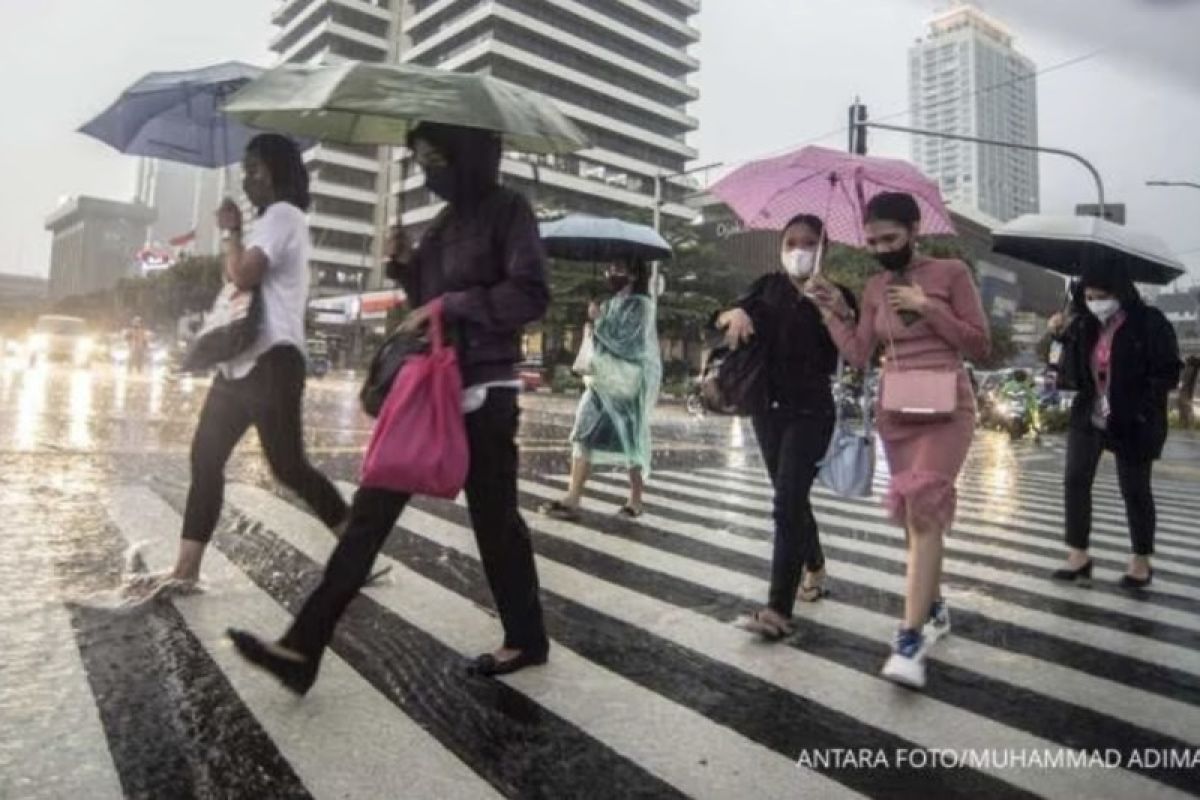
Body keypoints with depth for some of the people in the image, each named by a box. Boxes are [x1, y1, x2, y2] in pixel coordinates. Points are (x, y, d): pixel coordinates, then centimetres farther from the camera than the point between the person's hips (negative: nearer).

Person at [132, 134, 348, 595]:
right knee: (205, 458, 8)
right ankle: (185, 572, 13)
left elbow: (243, 275, -18)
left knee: (288, 467, -9)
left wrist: (231, 231, -4)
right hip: (241, 360, 11)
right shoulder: (273, 222, 26)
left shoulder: (282, 215, -7)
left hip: (270, 361, -11)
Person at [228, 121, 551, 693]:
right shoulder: (447, 220, 17)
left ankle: (526, 640, 26)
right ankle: (303, 648, 8)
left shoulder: (507, 210, -6)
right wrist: (405, 266, 4)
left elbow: (530, 296, -17)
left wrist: (446, 304, -17)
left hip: (482, 393, -8)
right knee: (371, 511, 3)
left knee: (494, 519, 4)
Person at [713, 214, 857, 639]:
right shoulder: (768, 286, 7)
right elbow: (722, 320, -4)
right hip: (768, 408, 4)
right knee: (792, 498, 17)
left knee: (787, 503, -12)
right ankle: (815, 569, 40)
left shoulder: (835, 294, -1)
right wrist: (737, 312, -27)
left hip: (810, 412, -4)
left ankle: (778, 610, -11)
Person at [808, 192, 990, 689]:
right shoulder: (875, 289, 10)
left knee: (923, 506, -19)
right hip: (895, 412, 5)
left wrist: (926, 306, -13)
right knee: (915, 513, 11)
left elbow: (980, 346, -4)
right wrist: (833, 311, -4)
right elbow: (858, 355, 5)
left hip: (947, 408, -5)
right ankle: (934, 609, 30)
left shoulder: (951, 273, -2)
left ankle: (910, 639, -18)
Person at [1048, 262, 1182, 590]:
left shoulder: (1149, 322, -9)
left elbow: (1168, 372, -11)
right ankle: (1079, 556, 7)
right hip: (1088, 418, 5)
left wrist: (1141, 411, -20)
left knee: (1134, 490, 5)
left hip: (1133, 423, -4)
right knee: (1076, 481, -1)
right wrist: (1064, 336, -6)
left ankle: (1141, 561, 21)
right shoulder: (1085, 325, 4)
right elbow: (1073, 375, 6)